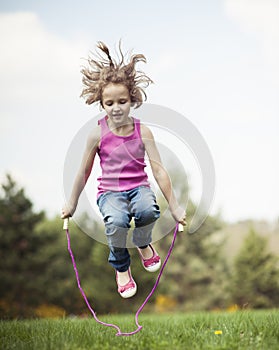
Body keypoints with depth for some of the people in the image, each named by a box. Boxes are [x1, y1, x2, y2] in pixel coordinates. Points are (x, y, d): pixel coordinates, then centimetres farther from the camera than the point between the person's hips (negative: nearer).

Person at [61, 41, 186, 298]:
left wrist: (174, 207, -5)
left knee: (148, 210, -35)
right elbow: (84, 171, 5)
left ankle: (143, 244, 4)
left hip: (138, 186, 1)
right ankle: (121, 268, -5)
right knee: (116, 221, -35)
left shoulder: (142, 132, -6)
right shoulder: (98, 134, -7)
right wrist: (72, 203, 14)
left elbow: (159, 170, -6)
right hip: (110, 191, -1)